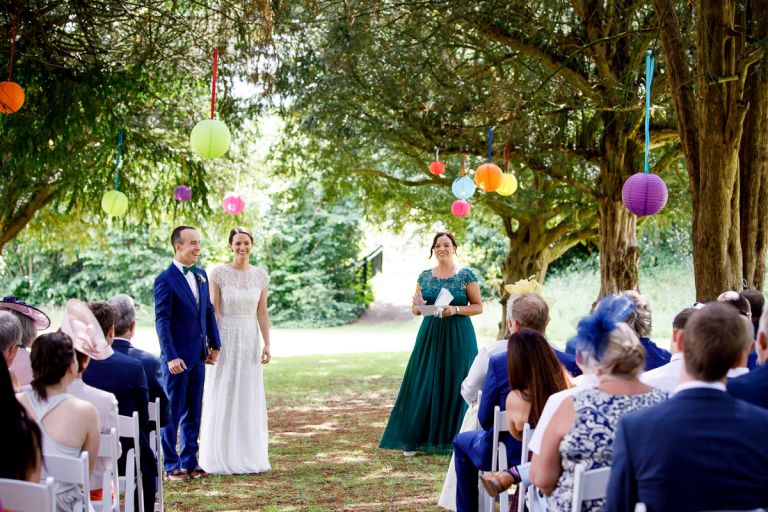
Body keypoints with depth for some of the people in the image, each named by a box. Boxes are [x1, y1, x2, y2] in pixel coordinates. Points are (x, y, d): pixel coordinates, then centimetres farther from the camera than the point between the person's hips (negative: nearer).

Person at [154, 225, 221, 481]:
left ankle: (190, 461, 21)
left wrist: (214, 344, 10)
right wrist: (171, 357, -19)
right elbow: (162, 321, -15)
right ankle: (171, 466, 11)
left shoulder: (201, 275, 10)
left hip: (198, 356, 7)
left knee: (194, 412, 13)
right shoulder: (165, 280, -12)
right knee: (172, 413, 3)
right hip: (177, 357, -7)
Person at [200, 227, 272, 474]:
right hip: (225, 339, -3)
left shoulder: (260, 275, 5)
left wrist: (267, 344, 0)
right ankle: (222, 456, 10)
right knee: (223, 398, 1)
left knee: (250, 399, 7)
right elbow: (213, 312, -5)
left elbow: (262, 312, 7)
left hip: (250, 341, 3)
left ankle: (249, 455, 17)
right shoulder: (219, 274, -5)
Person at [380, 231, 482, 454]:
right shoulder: (424, 276, 8)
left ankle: (451, 440, 8)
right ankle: (416, 440, 3)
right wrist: (419, 306, -10)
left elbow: (478, 307, 0)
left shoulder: (466, 275, 0)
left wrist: (456, 310, -16)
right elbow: (415, 309, 13)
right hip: (430, 335, 2)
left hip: (458, 336, -2)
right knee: (423, 386, -1)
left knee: (454, 386, -1)